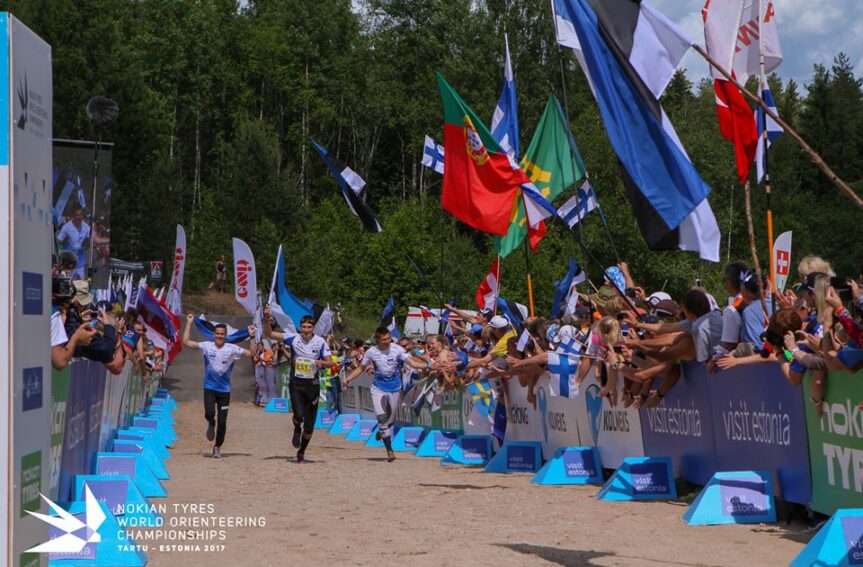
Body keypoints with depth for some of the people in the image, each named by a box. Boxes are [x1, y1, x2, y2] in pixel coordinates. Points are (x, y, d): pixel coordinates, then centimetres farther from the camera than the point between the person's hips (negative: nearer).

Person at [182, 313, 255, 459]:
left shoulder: (232, 349, -3)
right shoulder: (207, 346, -1)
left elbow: (251, 353, -9)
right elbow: (186, 342, -1)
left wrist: (252, 336, -18)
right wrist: (189, 324, -4)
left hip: (224, 389, 0)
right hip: (209, 388, 0)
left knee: (222, 422, 0)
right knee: (209, 413, -22)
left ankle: (218, 447, 20)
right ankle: (211, 424, 16)